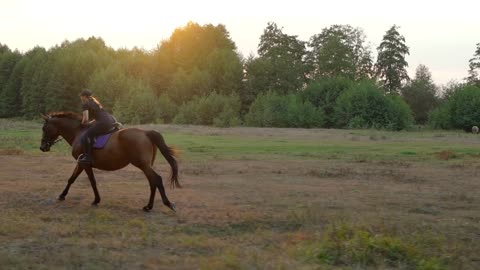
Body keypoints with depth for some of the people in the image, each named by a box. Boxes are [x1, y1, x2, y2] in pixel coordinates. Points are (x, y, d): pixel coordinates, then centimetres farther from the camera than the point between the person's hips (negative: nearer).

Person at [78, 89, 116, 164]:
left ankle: (88, 157, -13)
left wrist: (83, 123, 12)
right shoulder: (95, 102, 27)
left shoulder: (85, 104, 0)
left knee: (84, 136, -10)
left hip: (104, 123, -9)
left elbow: (85, 119, -10)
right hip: (111, 120, 10)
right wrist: (90, 123, 28)